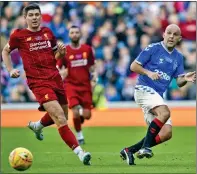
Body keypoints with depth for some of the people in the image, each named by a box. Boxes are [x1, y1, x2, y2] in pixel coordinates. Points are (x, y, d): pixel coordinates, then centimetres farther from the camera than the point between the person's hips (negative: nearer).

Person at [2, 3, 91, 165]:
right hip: (38, 82, -6)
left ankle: (37, 126, 50)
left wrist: (61, 52, -2)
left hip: (55, 78, 6)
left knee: (62, 116, 20)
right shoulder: (19, 35, -1)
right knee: (60, 118, -19)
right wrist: (11, 70, 4)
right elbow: (6, 51, 17)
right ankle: (79, 152, -25)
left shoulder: (47, 32, 10)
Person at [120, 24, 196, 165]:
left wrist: (185, 79, -12)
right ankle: (145, 147, -28)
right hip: (144, 89, -7)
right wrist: (148, 72, -20)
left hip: (158, 96, 7)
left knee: (166, 133, -4)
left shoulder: (178, 57, 14)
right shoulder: (153, 48, -3)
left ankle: (129, 151, 5)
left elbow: (179, 82, 10)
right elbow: (134, 66, -4)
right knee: (165, 112, -33)